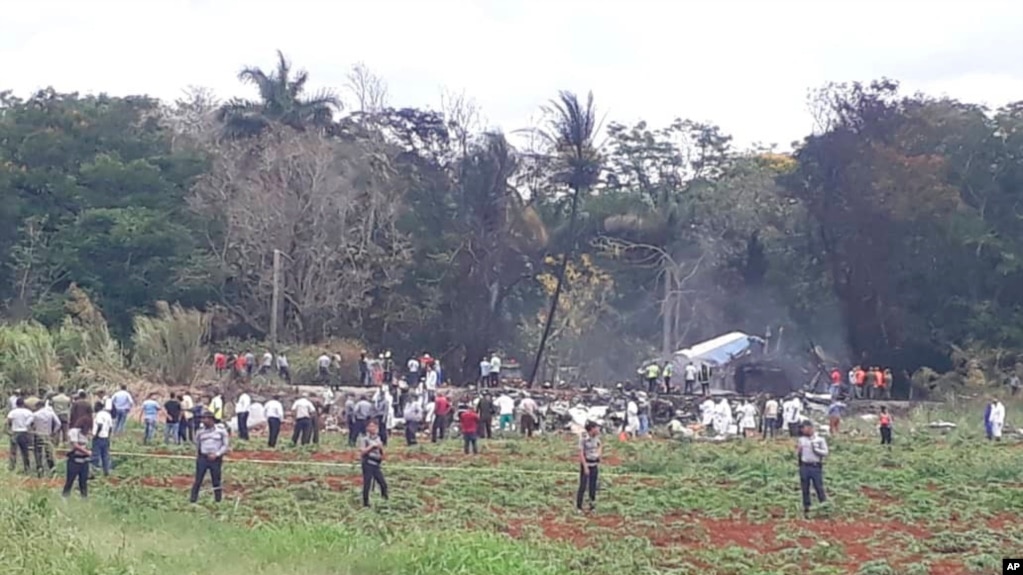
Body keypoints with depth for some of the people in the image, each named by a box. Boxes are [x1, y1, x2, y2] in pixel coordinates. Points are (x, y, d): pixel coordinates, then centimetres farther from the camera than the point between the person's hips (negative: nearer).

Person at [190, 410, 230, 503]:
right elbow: (197, 443, 19)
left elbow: (226, 445, -3)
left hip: (216, 459, -2)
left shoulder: (221, 429, -6)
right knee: (198, 480, 1)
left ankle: (218, 500, 14)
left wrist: (216, 454, -12)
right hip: (202, 458, 2)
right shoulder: (201, 430, 2)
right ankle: (193, 499, 5)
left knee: (216, 482, 5)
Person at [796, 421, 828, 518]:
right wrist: (798, 450, -9)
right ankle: (806, 510, 14)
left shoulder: (820, 439, 0)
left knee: (819, 488, -2)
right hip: (804, 467, 3)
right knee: (805, 489, 6)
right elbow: (797, 456, 11)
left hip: (816, 467, -3)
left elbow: (825, 453, -4)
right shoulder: (801, 440, 8)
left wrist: (815, 449, -14)